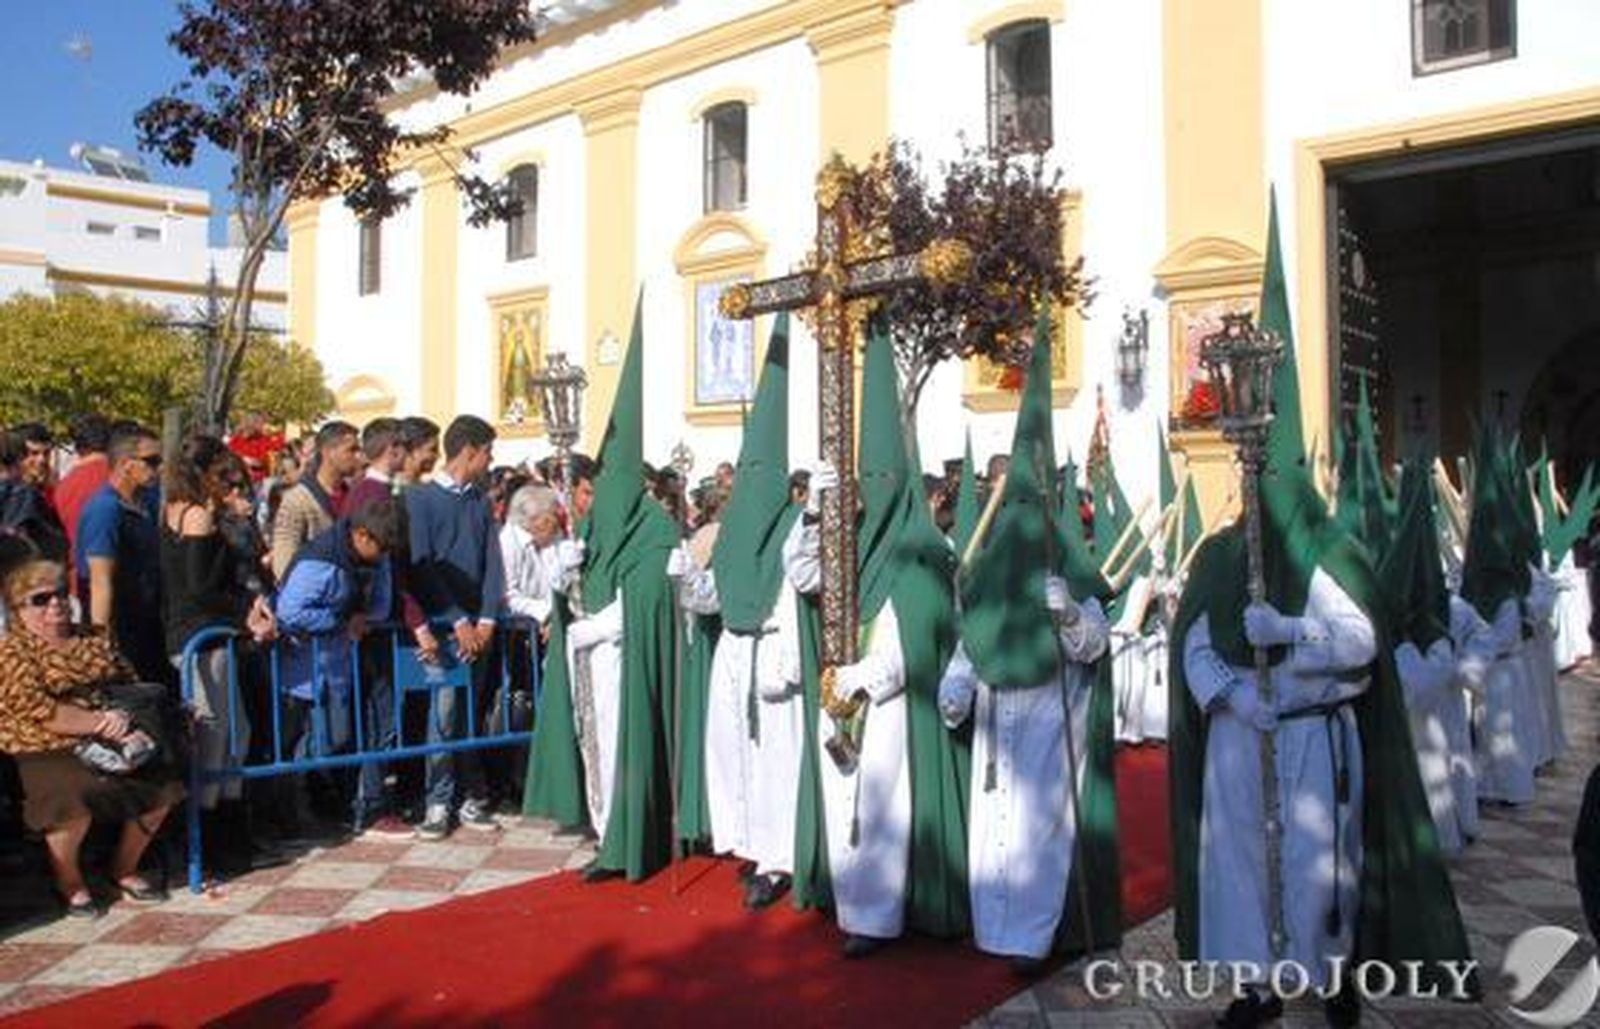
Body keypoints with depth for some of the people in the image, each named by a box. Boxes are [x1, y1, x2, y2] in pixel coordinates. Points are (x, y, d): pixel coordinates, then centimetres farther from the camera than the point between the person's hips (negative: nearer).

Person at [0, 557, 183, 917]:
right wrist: (99, 722, -17)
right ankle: (67, 880, -2)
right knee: (75, 794, -32)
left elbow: (130, 684, 17)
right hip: (44, 752, -5)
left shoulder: (94, 642, 17)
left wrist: (124, 715, -6)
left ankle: (124, 867, 10)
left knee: (163, 780, -13)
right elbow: (35, 710, -12)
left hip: (107, 743, 5)